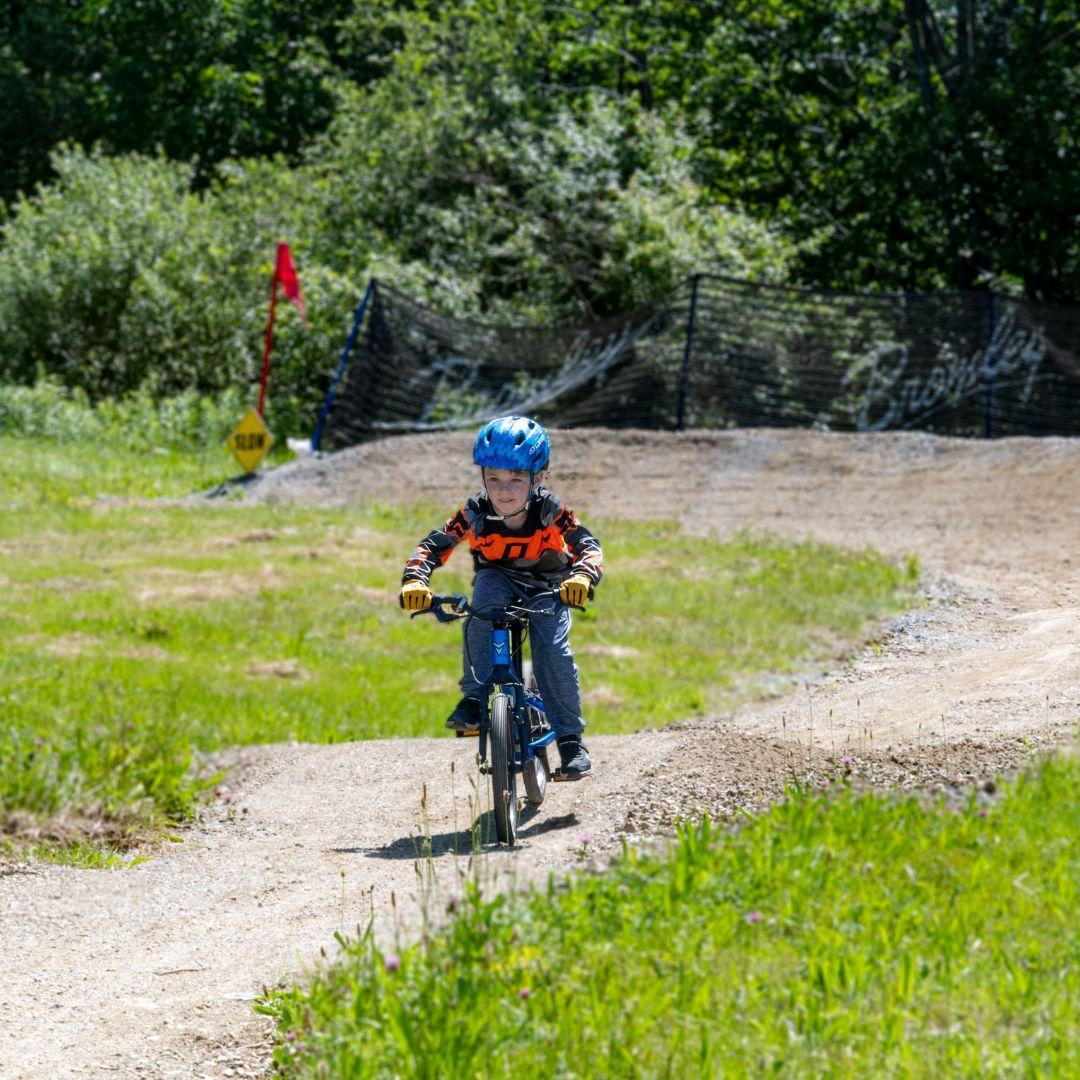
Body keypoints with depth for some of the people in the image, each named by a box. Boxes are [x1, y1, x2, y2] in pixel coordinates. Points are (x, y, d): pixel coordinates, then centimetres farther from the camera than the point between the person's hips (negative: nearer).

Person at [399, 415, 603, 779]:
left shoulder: (550, 512, -25)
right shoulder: (476, 513, -22)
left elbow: (588, 546, -31)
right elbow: (432, 545, -19)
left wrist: (583, 576, -52)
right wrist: (415, 579, -38)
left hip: (547, 590, -1)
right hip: (499, 583, 1)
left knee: (553, 650, -25)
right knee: (486, 588, -33)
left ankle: (570, 739, -10)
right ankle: (475, 698, -29)